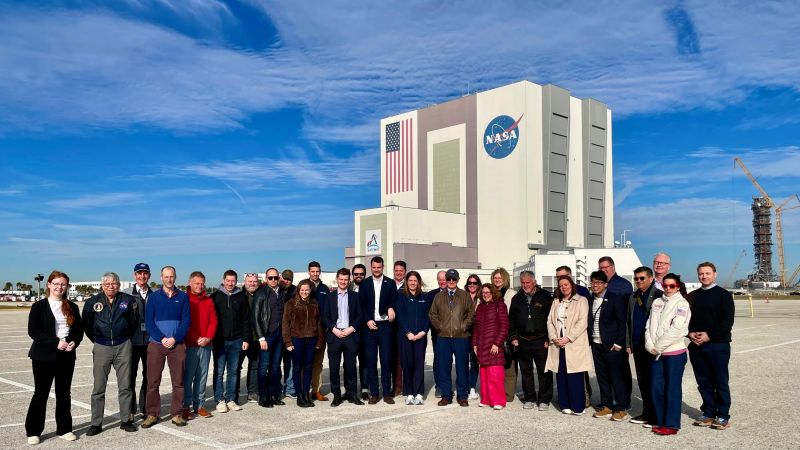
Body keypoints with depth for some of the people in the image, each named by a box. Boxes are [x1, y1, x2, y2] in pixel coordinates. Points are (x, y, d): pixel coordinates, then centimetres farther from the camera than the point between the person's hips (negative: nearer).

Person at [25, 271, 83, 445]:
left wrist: (74, 342, -10)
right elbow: (33, 331, -11)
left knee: (64, 393, 9)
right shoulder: (39, 306, -3)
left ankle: (64, 429, 18)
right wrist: (55, 343, -20)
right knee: (41, 393, 2)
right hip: (44, 356, -4)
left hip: (67, 356, 4)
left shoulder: (72, 307, 9)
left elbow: (79, 329, 10)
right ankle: (33, 431, 14)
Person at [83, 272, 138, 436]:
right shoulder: (92, 302, 1)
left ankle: (125, 420, 16)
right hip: (101, 348, 0)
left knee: (125, 386, 6)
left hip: (123, 347, 0)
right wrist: (97, 340, 12)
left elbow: (134, 321, 12)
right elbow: (87, 325, 11)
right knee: (98, 388, 3)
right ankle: (96, 423, 11)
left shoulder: (128, 300, 1)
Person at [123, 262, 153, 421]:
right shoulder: (126, 294, 0)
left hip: (150, 341, 2)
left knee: (149, 375, 8)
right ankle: (130, 409, 14)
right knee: (131, 375, 3)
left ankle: (145, 407, 20)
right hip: (132, 341, -2)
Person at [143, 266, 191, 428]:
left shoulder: (183, 297, 6)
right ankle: (152, 414, 12)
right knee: (153, 381, 1)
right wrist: (161, 338, -11)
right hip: (156, 343, 0)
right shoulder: (153, 296, 5)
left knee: (178, 381, 3)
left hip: (177, 344, 0)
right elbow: (148, 321, 0)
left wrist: (174, 339, -10)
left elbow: (186, 321, 2)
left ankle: (177, 414, 12)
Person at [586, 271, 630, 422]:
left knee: (617, 377, -2)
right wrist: (589, 340, 4)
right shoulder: (591, 300, 10)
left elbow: (622, 322, -8)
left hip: (612, 345, -6)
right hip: (596, 344, 6)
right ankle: (606, 406, 20)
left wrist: (618, 343, -11)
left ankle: (621, 408, 7)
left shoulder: (615, 299, -7)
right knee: (602, 376, 11)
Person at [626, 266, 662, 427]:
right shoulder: (633, 297, 15)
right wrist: (628, 343, 13)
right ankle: (646, 413, 20)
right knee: (642, 379, 11)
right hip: (637, 345, 7)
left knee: (653, 380, -2)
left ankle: (656, 416, 6)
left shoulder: (659, 295, -6)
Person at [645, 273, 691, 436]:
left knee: (672, 389, 0)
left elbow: (676, 329, -14)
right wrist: (650, 345, -5)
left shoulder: (681, 304, -5)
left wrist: (658, 346, -12)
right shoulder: (657, 302, 12)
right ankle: (660, 421, 19)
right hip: (657, 353, 5)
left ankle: (671, 424, 8)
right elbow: (649, 325, 9)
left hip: (674, 352, -5)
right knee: (656, 388, 7)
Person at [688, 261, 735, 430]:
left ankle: (723, 416, 9)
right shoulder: (693, 296, 13)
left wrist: (709, 335, -15)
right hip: (696, 345, 5)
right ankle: (708, 413, 18)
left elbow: (728, 321, -8)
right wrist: (690, 333, -5)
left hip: (718, 345, -4)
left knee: (720, 381, 0)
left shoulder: (724, 295, 0)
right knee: (704, 382, 9)